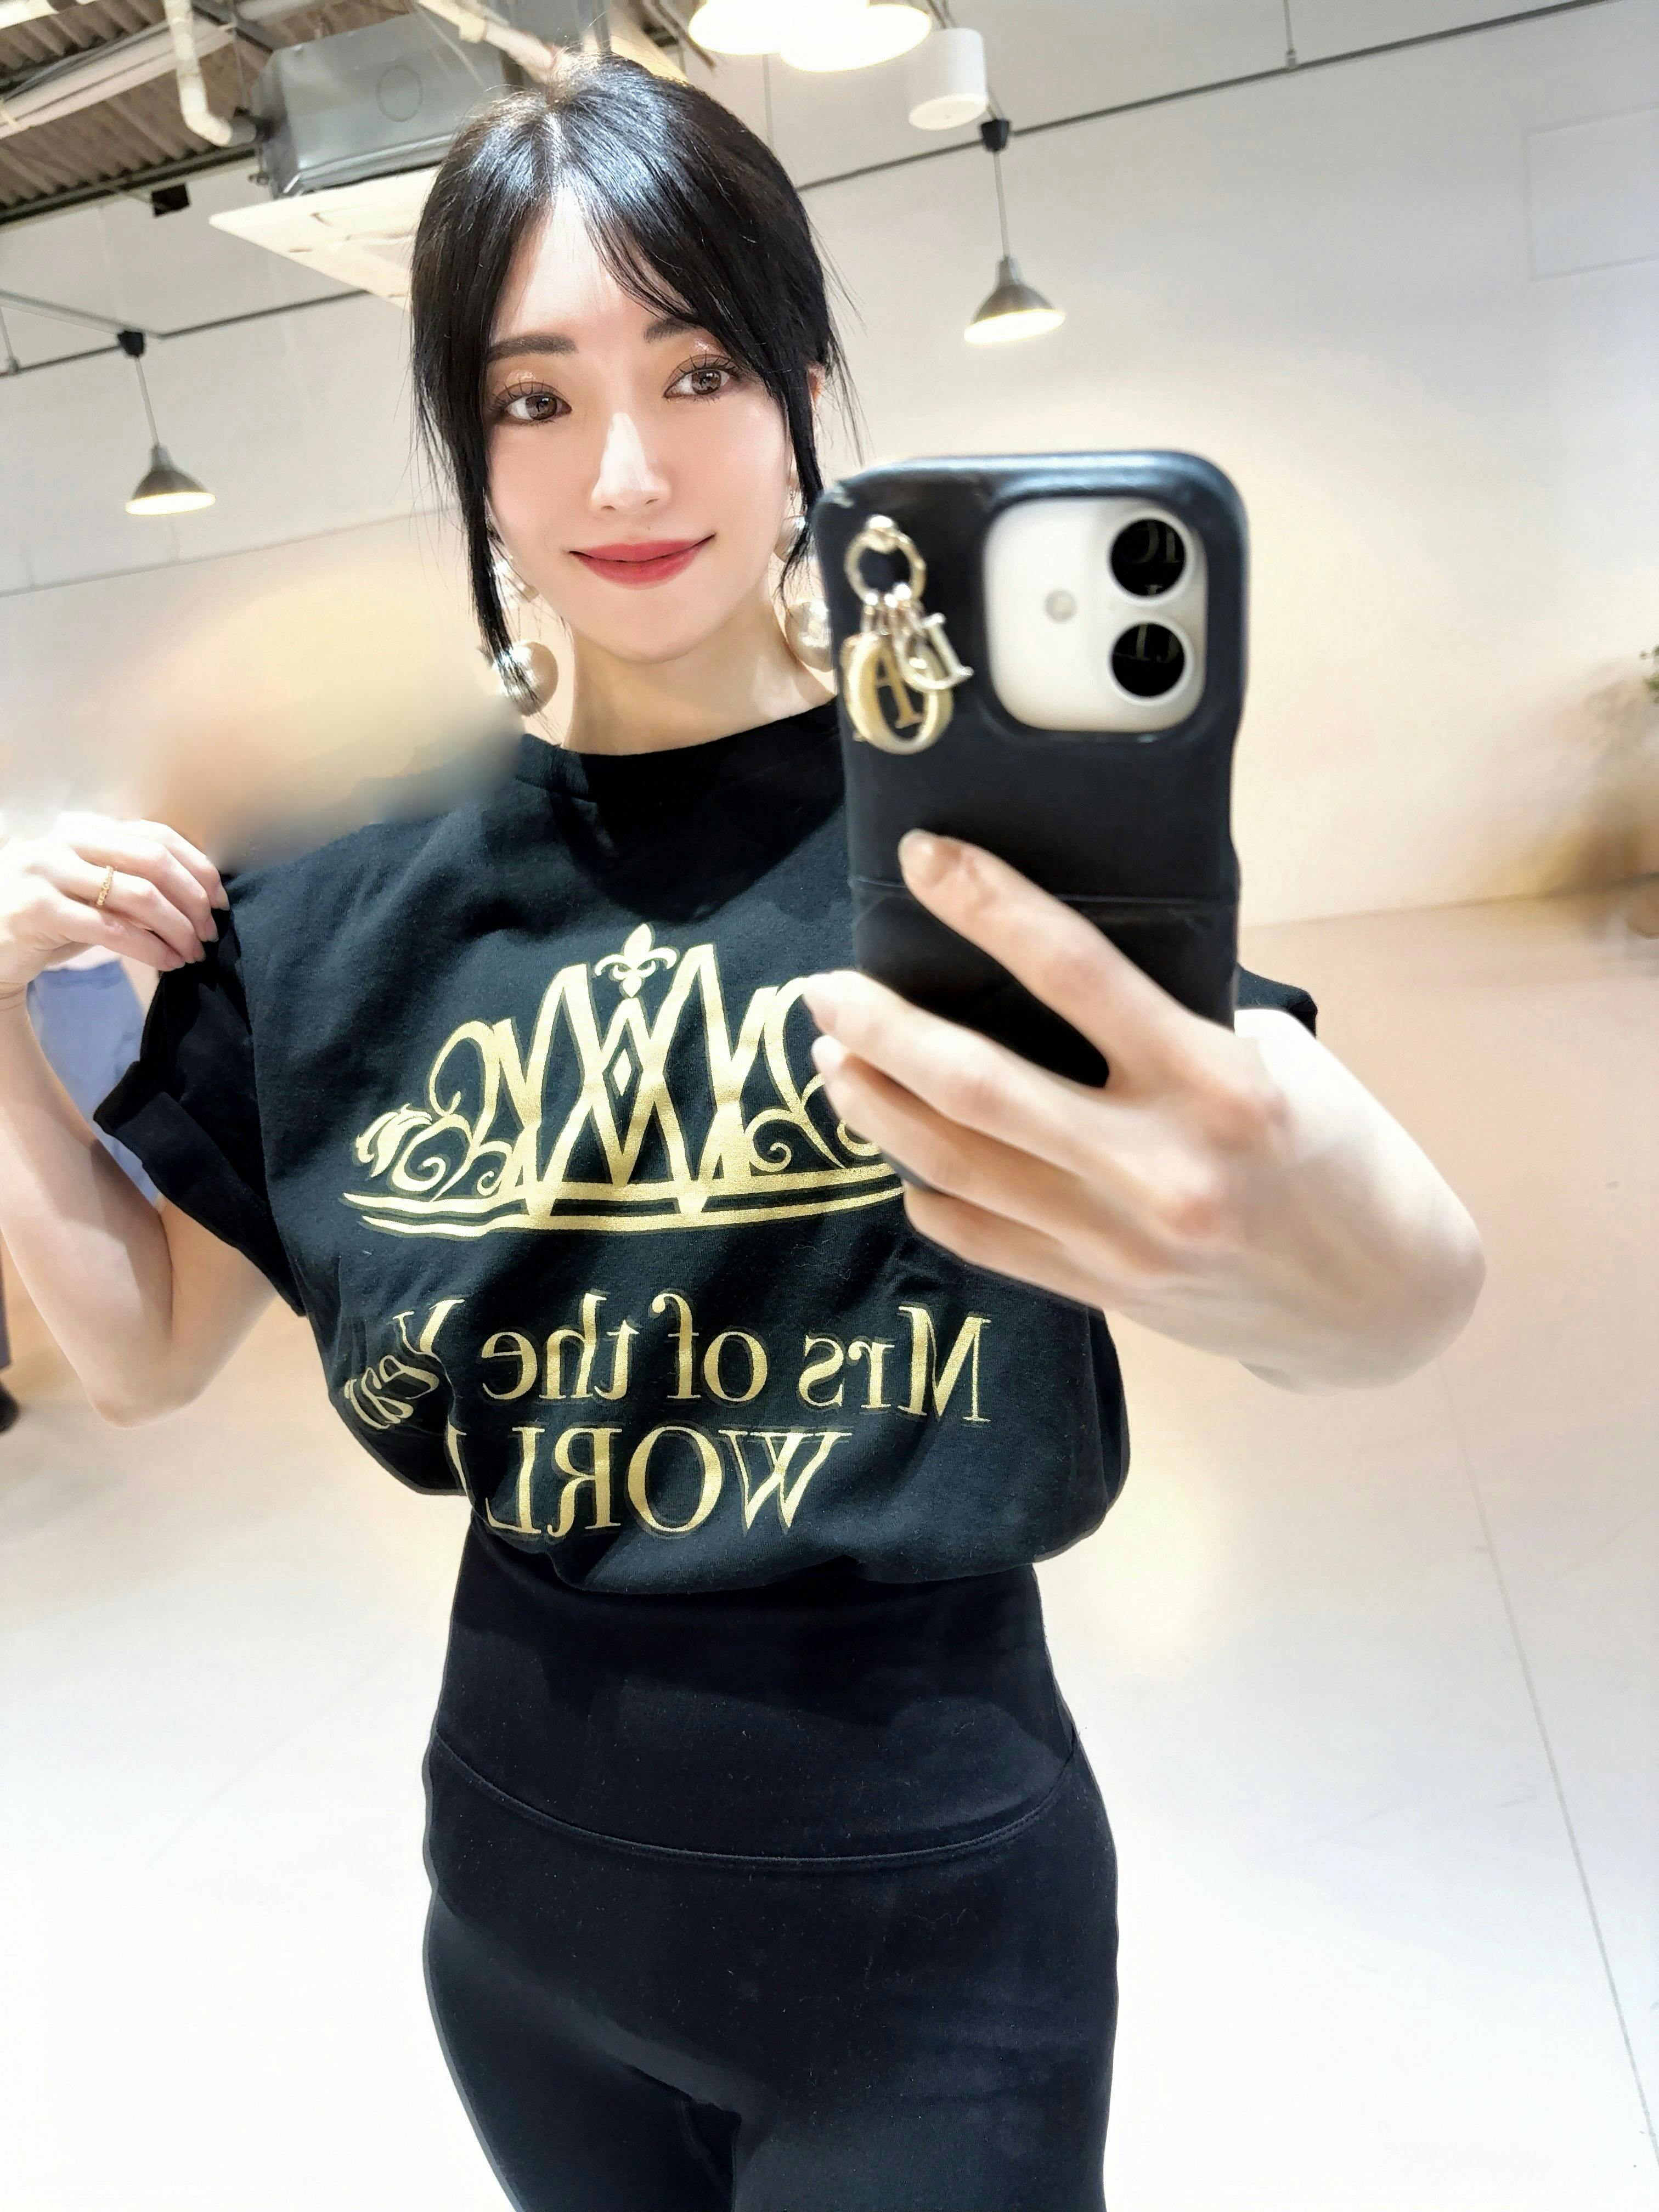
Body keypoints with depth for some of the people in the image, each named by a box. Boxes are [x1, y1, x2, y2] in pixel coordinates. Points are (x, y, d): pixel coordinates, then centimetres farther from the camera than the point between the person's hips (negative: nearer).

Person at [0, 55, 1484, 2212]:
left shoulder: (1001, 820, -14)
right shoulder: (357, 906, -3)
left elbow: (1418, 1282, -27)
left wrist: (1339, 1254, -50)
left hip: (920, 1904, -3)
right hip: (524, 1875, 4)